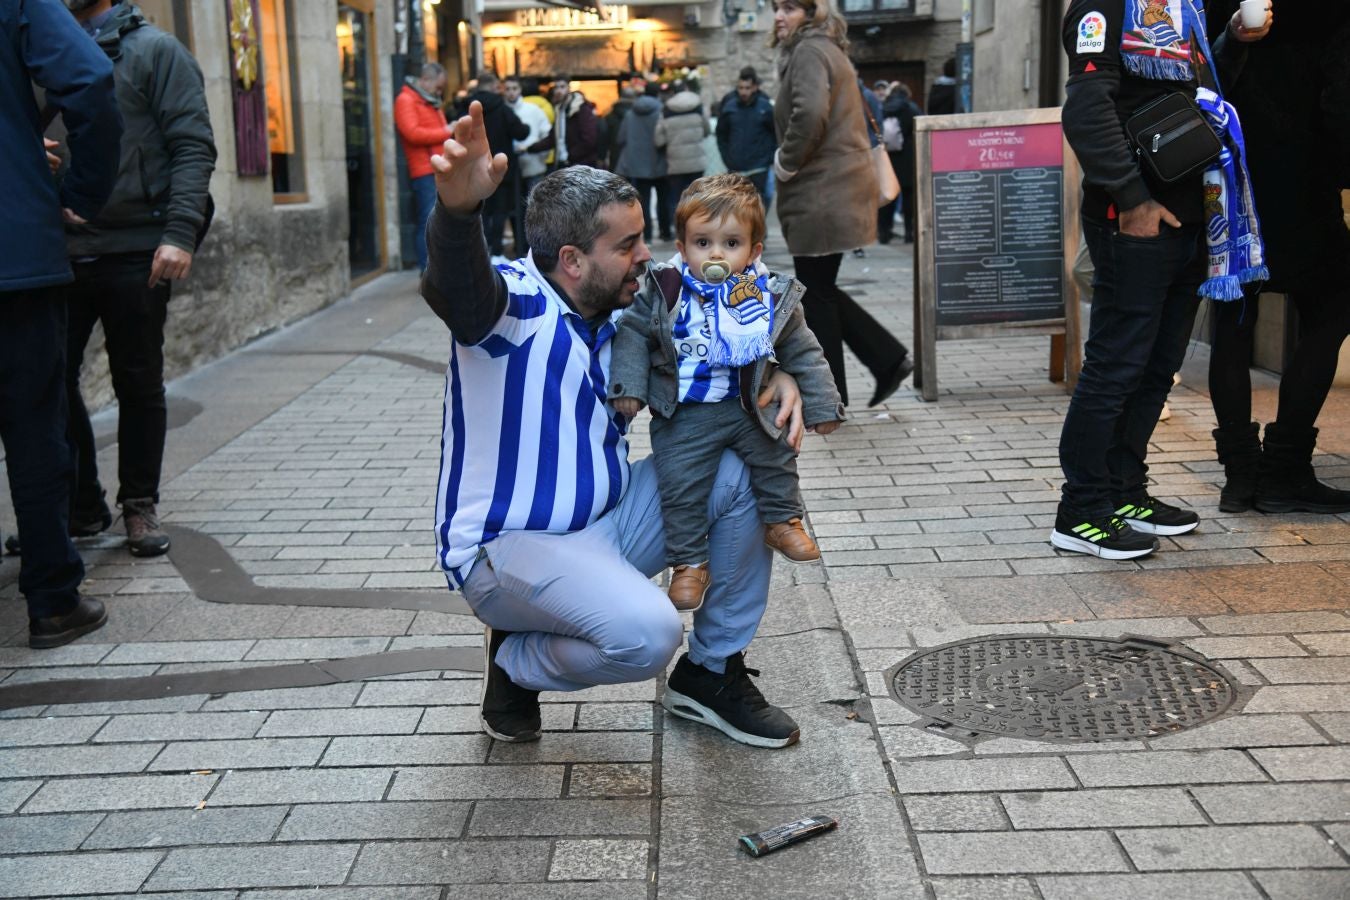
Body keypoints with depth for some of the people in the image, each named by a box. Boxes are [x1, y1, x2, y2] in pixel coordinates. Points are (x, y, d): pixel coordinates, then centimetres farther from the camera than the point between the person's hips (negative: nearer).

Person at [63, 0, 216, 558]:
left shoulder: (154, 49, 3)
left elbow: (193, 147, -6)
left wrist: (180, 233, -17)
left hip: (134, 250, -3)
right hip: (60, 250, 4)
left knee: (139, 384, 5)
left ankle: (140, 506, 19)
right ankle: (79, 504, 18)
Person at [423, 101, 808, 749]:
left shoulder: (626, 309, 4)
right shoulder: (516, 303, -18)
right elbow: (456, 289, -42)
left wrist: (778, 378, -5)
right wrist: (459, 209, -65)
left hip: (605, 522, 8)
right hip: (508, 545, -8)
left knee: (747, 469, -5)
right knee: (645, 631, -32)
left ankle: (712, 673, 9)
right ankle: (516, 661, 2)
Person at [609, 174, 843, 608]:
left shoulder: (773, 298, -5)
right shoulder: (665, 292, -11)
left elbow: (803, 353, 4)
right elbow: (633, 333, -1)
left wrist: (821, 405, 5)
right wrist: (628, 385, -10)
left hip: (745, 406, 2)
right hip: (683, 414, -2)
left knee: (776, 454, 2)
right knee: (680, 483, -7)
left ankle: (783, 521, 27)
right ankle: (689, 562, 7)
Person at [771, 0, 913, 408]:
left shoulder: (809, 51, -10)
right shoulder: (828, 51, 21)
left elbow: (810, 114, -27)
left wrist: (785, 164, -13)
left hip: (823, 194, -10)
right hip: (837, 187, 10)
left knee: (816, 294, -2)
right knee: (819, 290, 16)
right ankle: (888, 359, 16)